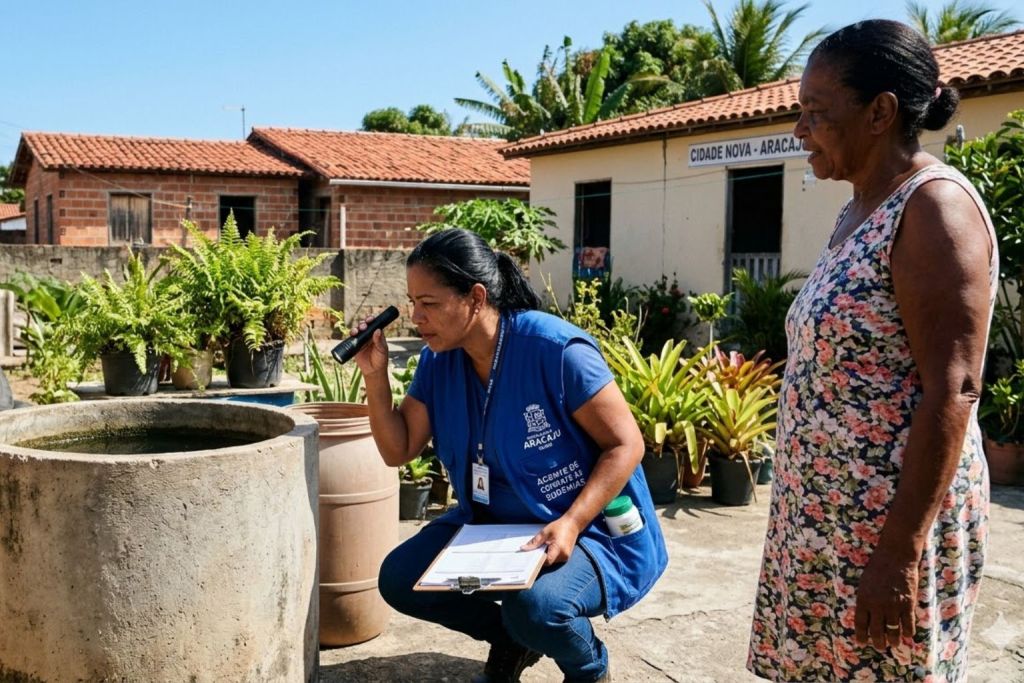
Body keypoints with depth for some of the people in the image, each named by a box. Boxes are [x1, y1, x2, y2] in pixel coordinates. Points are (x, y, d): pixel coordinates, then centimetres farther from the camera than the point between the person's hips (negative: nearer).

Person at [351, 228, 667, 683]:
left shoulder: (557, 350, -24)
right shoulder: (438, 360, -4)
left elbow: (626, 445, -20)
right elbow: (398, 450, 0)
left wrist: (571, 523, -30)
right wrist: (375, 376, -14)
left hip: (590, 530, -6)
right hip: (492, 524, 7)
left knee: (533, 607, -34)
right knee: (399, 579, -8)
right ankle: (511, 638, 17)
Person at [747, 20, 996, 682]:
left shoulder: (933, 204, -14)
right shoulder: (860, 211, 12)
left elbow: (952, 392, -21)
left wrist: (900, 551, -23)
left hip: (888, 521, -8)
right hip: (829, 513, 8)